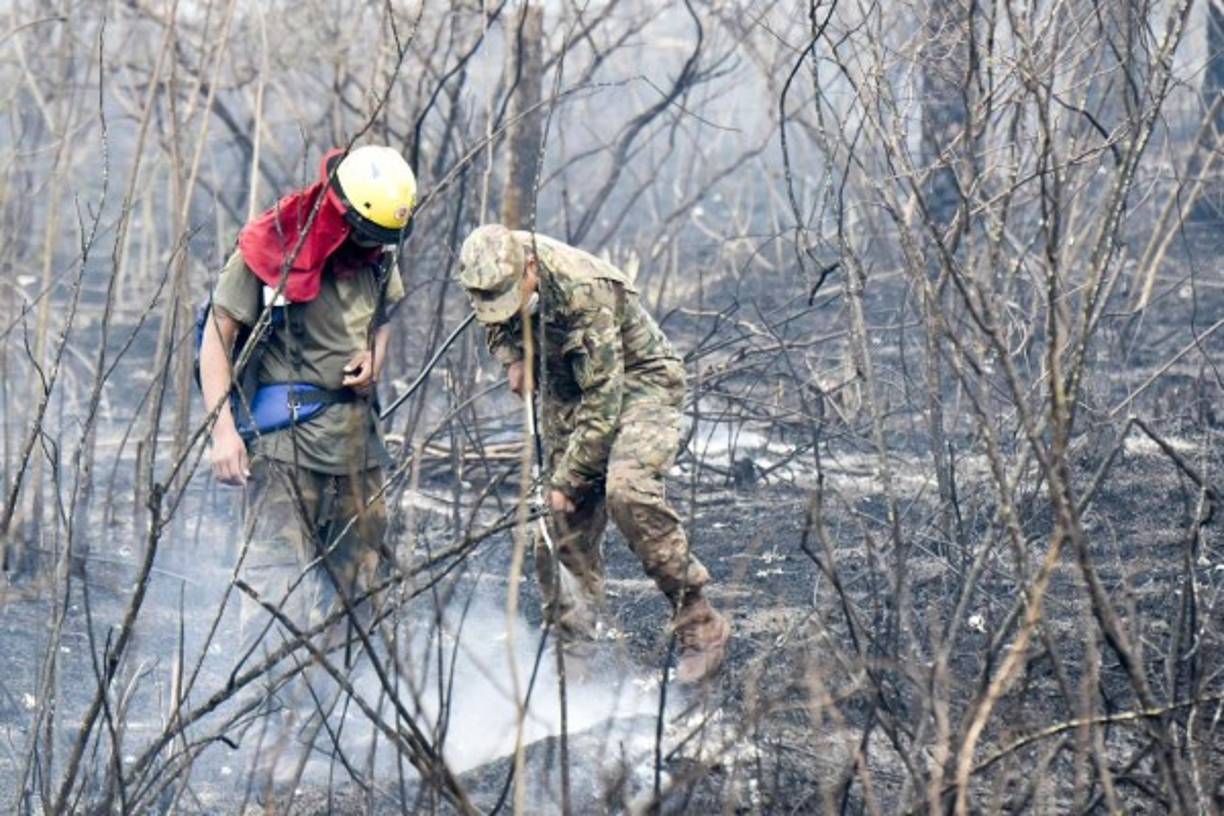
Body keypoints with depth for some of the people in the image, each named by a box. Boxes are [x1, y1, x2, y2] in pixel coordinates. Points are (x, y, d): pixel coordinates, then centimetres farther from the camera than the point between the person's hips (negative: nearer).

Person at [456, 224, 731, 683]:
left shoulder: (583, 291, -34)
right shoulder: (496, 272, -12)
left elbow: (603, 401, -31)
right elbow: (497, 322, 15)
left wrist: (567, 480, -27)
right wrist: (512, 359, -5)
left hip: (638, 382, -8)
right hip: (566, 391, 8)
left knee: (626, 490, -30)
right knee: (561, 526, 1)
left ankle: (700, 629, -23)